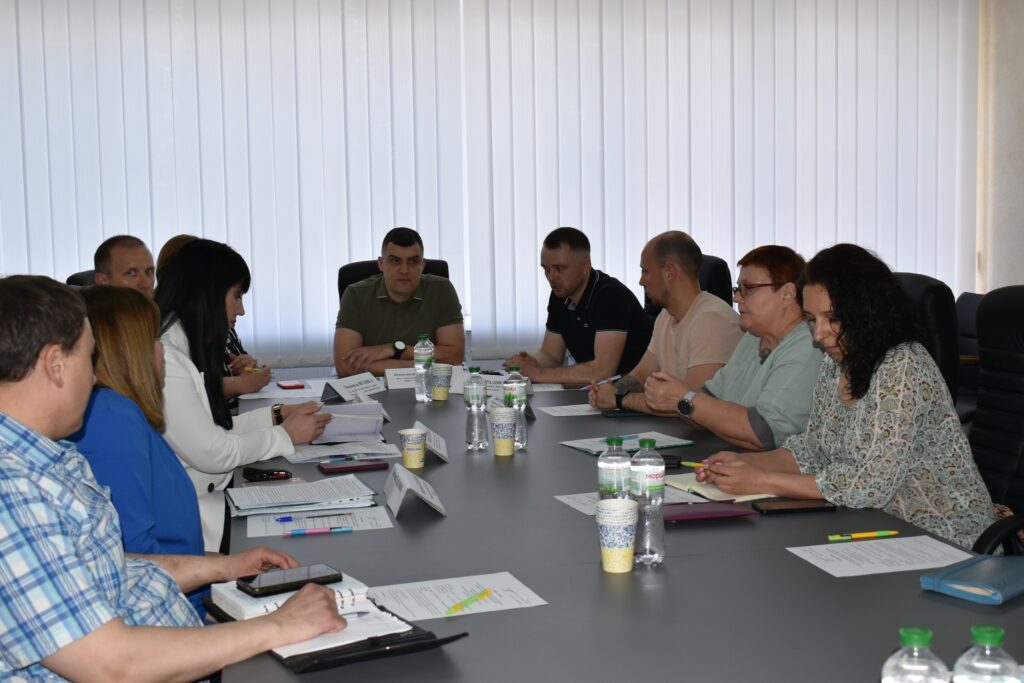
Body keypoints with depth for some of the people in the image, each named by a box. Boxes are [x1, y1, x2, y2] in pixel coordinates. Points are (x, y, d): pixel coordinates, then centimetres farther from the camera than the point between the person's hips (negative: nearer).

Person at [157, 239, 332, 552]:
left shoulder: (182, 349, 11)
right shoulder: (163, 359, -20)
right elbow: (211, 453, -19)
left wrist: (278, 415, 9)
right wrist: (284, 435, -6)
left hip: (208, 498, 9)